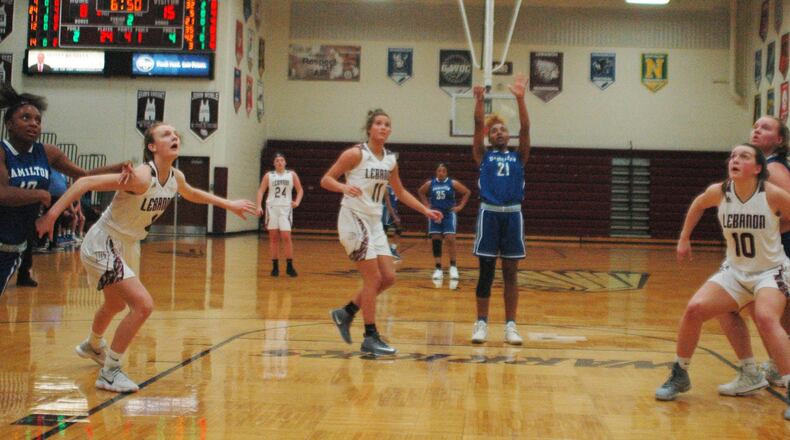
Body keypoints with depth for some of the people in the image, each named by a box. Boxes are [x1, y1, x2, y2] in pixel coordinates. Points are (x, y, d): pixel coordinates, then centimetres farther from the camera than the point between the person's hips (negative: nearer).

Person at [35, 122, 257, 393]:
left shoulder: (176, 178, -5)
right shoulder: (141, 177, -30)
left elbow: (192, 194, 20)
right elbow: (86, 183, -32)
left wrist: (229, 204, 22)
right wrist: (52, 214, -37)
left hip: (128, 247, 9)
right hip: (102, 246, -9)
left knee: (117, 305, 30)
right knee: (143, 305, -21)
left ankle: (92, 346, 61)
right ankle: (109, 372, -6)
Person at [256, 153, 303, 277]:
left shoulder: (292, 175, 6)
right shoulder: (268, 175, 6)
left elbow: (300, 190, 10)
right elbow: (261, 191, 4)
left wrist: (297, 202, -7)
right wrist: (259, 206, -8)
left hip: (286, 208, -1)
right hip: (272, 207, 1)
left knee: (286, 237, -10)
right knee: (273, 238, 3)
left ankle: (289, 266, -3)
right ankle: (275, 266, 9)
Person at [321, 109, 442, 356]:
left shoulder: (390, 159, 8)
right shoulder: (356, 154, -11)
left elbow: (400, 192, 21)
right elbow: (326, 180, -11)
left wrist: (426, 211, 16)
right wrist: (344, 187, -31)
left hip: (374, 222, 8)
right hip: (354, 219, -7)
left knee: (388, 278, 5)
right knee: (373, 278, -9)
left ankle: (346, 313, 21)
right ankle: (370, 338, -1)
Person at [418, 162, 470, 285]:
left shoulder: (453, 183, -5)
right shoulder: (430, 183, 1)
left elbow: (467, 192, 2)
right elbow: (420, 192, 20)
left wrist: (460, 206, -2)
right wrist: (426, 204, 11)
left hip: (449, 214, -3)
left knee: (450, 239, -15)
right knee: (435, 241, 2)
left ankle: (453, 266, -1)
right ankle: (438, 269, 9)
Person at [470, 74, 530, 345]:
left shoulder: (518, 157, 12)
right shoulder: (484, 156, 10)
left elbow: (525, 129, -1)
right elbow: (478, 126, -3)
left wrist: (520, 99, -12)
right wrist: (479, 100, -16)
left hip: (512, 214, 1)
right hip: (489, 213, -1)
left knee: (511, 272, 5)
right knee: (486, 271, 2)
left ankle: (510, 325, 9)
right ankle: (481, 323, 10)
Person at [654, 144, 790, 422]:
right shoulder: (719, 192, -8)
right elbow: (698, 205, 14)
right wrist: (684, 239, 18)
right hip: (735, 271, 4)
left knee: (766, 318, -31)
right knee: (695, 309, -11)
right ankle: (680, 376, 9)